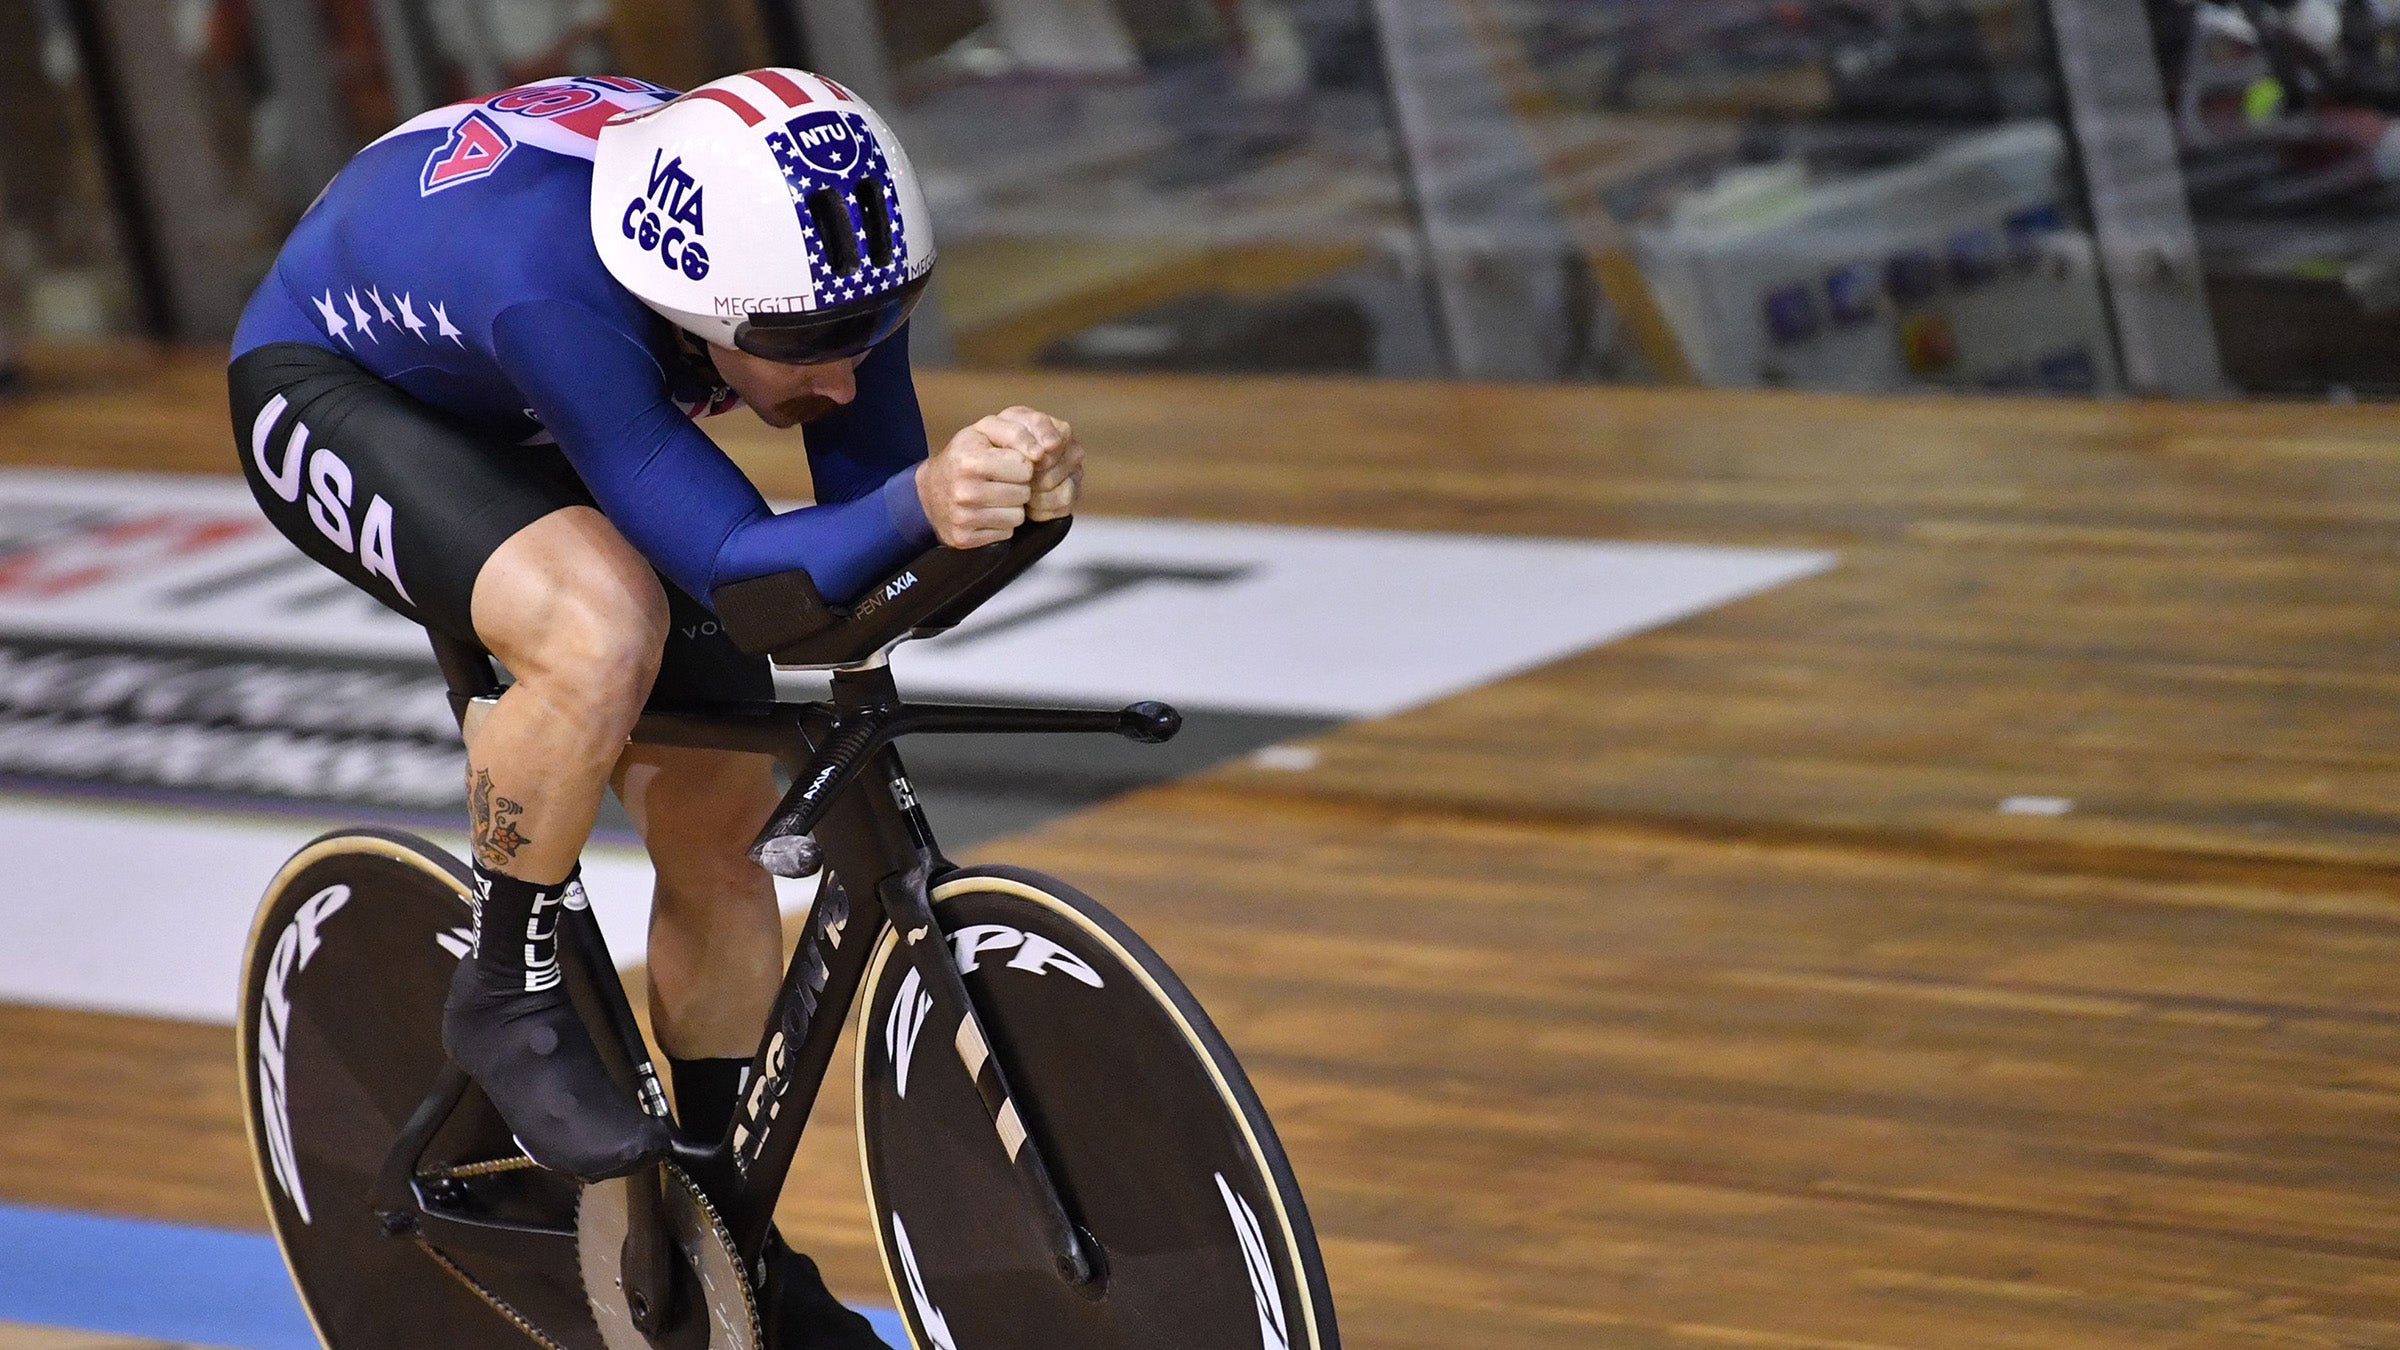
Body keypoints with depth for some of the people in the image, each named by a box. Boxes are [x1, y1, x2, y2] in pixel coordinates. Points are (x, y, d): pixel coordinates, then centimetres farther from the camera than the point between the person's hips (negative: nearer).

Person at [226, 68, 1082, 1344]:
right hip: (333, 387, -6)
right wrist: (923, 499, -62)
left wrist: (999, 490, -40)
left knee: (719, 815, 0)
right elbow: (733, 565, -45)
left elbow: (872, 496, -18)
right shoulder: (557, 289, -44)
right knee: (602, 631, -35)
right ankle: (511, 996, -10)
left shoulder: (816, 250, -27)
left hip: (529, 427, 6)